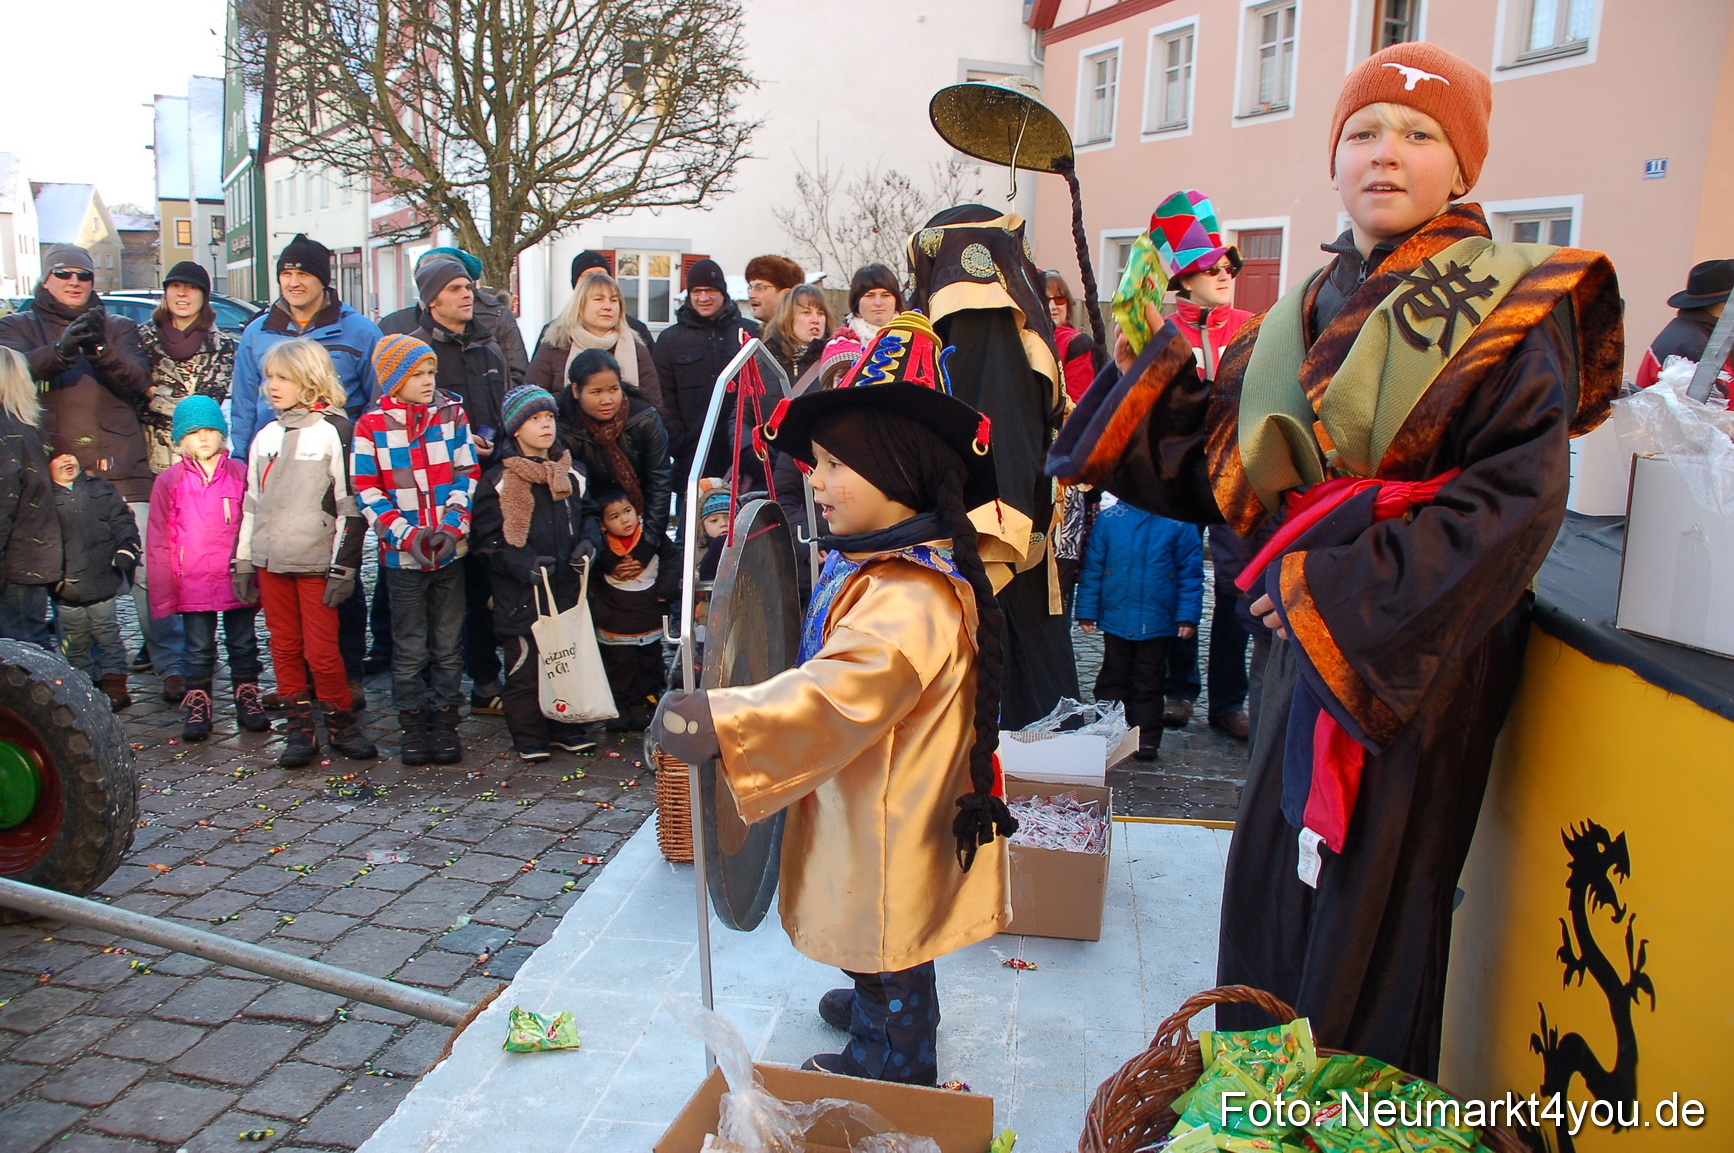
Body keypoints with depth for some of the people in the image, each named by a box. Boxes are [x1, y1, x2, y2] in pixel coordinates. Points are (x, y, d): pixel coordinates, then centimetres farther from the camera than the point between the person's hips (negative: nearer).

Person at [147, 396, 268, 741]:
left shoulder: (241, 474, -1)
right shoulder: (168, 481, 1)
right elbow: (158, 541, 5)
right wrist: (164, 590, 1)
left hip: (237, 581, 0)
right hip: (193, 584, 0)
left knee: (243, 644, 12)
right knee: (199, 650, 9)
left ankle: (248, 698, 25)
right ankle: (196, 706, 20)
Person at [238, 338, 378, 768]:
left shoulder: (335, 432, -6)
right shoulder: (266, 437, 13)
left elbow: (351, 505, -8)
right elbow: (251, 504, 18)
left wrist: (343, 567, -12)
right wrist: (242, 562, 15)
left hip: (317, 563, -6)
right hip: (271, 563, 6)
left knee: (322, 650, -4)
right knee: (284, 647, 9)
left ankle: (341, 723, 14)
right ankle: (299, 728, 18)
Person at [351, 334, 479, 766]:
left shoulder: (452, 414, 2)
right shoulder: (370, 427, -2)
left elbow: (467, 475, 2)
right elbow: (367, 492, -3)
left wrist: (452, 526, -12)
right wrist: (408, 535, -15)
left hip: (451, 551, 1)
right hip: (402, 556, -1)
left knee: (449, 644, 9)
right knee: (410, 648, 7)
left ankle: (445, 723, 21)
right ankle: (413, 726, 19)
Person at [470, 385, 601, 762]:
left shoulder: (572, 474, 9)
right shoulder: (499, 481, -6)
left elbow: (588, 514, 20)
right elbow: (489, 539, -7)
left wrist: (587, 542, -1)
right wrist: (523, 564, -21)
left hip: (568, 588, 5)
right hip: (522, 594, -4)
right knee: (525, 665, 1)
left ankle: (565, 727, 25)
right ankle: (528, 736, 14)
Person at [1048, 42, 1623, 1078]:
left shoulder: (1512, 312, -8)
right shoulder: (1306, 313, 10)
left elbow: (1514, 499, -18)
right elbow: (1217, 462, 9)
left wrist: (1331, 587, -21)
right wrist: (1152, 357, -1)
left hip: (1422, 659, -6)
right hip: (1311, 635, 6)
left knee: (1370, 902, 3)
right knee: (1275, 874, 15)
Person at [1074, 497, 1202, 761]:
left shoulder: (1179, 523, -4)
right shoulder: (1108, 519, -2)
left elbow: (1191, 572, -1)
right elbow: (1092, 568, 2)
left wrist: (1188, 617, -5)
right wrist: (1087, 611, 0)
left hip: (1157, 622, -1)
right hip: (1115, 618, 1)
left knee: (1149, 684, 10)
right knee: (1114, 680, 12)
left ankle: (1146, 740, 19)